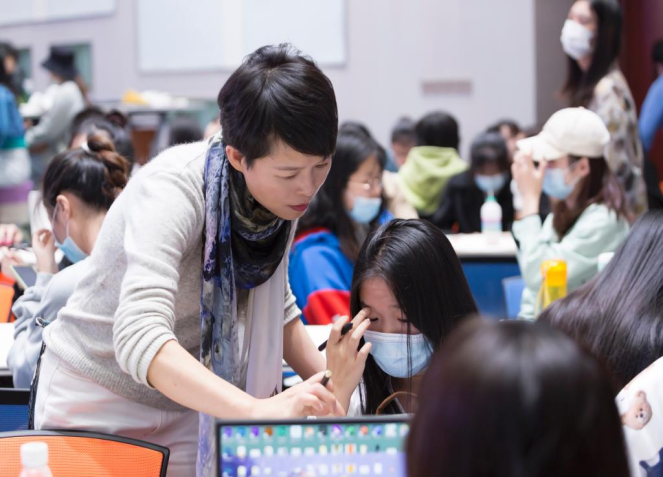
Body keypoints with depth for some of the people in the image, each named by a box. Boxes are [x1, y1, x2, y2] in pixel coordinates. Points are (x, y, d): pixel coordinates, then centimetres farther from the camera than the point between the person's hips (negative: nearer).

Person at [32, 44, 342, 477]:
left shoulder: (284, 188, -10)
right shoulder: (173, 190, -30)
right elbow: (139, 337, -44)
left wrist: (328, 388, -6)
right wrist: (256, 410, -54)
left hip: (191, 406, 5)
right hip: (100, 402, -5)